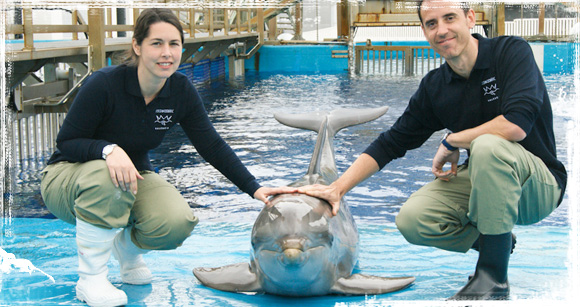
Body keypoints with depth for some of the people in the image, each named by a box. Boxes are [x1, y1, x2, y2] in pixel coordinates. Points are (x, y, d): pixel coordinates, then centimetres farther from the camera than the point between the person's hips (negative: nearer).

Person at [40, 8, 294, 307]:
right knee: (107, 176, -40)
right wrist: (109, 149, -39)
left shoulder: (181, 91, -11)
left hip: (133, 176, 4)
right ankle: (89, 278, -20)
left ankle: (127, 244, 12)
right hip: (69, 177, -4)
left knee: (177, 223, -25)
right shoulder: (104, 84, -25)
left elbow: (212, 146, -3)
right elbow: (66, 141, -19)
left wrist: (255, 188, -9)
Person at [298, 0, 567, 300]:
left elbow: (517, 124, -29)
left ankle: (494, 278, -24)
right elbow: (391, 143, 6)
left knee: (488, 146, -36)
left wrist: (451, 142, -16)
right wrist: (337, 188, -3)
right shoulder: (434, 86, 0)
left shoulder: (511, 51, -14)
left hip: (539, 182, -5)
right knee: (411, 220, -18)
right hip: (479, 180, 5)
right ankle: (496, 239, 10)